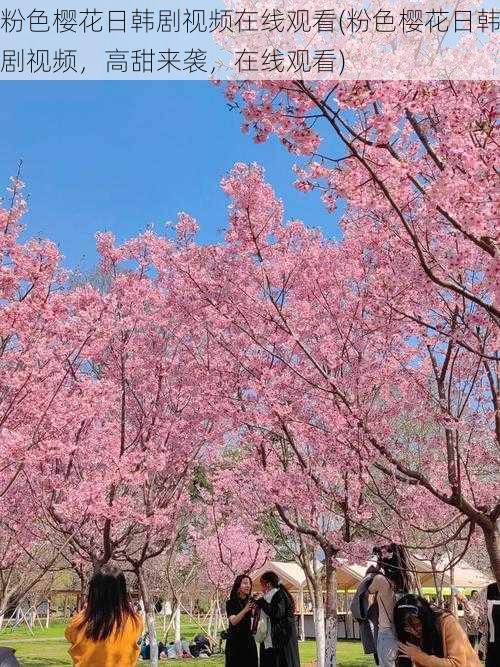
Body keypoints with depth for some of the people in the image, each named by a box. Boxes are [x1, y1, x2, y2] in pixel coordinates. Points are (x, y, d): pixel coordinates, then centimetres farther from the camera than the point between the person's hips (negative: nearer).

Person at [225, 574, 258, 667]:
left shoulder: (251, 601, 7)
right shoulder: (231, 602, -5)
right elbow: (233, 621, -18)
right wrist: (245, 609, -31)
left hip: (248, 639, 4)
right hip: (235, 640, -4)